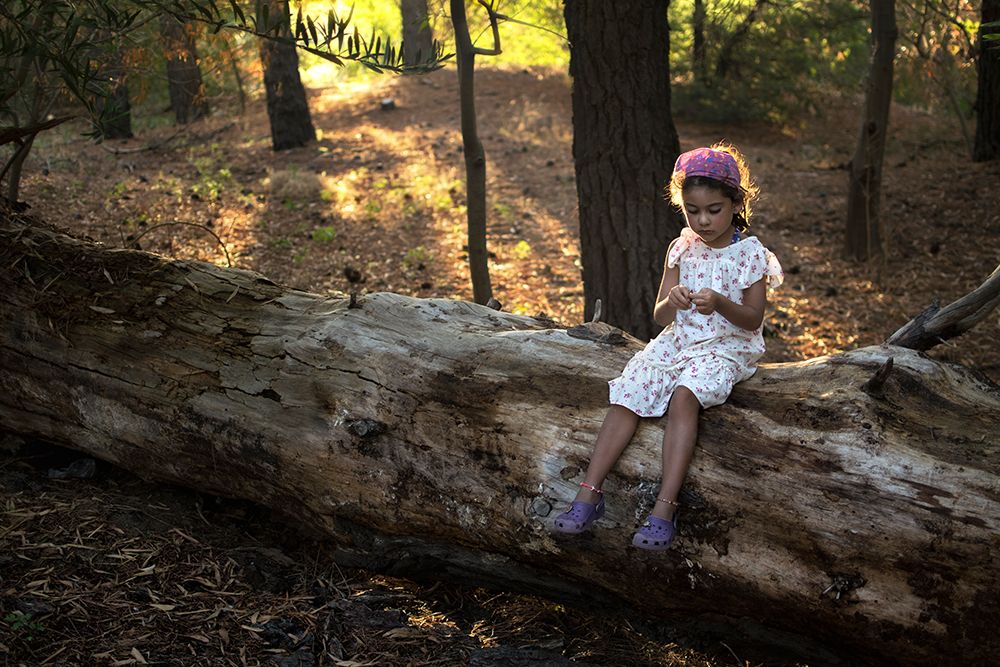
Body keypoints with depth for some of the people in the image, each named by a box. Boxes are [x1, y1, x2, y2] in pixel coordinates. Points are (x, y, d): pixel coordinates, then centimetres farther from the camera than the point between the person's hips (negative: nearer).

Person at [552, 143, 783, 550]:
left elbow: (753, 320, -5)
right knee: (626, 395, -17)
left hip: (724, 349, -5)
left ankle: (664, 508, -34)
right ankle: (588, 494, -15)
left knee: (683, 396, -33)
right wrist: (671, 302, -21)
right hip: (676, 341, 5)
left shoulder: (750, 255, -5)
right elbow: (660, 317, 3)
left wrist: (720, 304, -24)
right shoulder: (682, 249, 6)